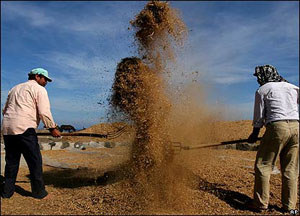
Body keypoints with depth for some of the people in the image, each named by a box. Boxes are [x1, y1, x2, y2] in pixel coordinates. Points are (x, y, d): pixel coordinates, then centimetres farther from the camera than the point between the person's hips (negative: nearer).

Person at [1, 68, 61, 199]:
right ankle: (38, 192, 6)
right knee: (35, 161, 0)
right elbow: (44, 112, -9)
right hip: (24, 129, -8)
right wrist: (52, 128, -1)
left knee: (11, 161, 16)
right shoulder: (39, 89, 2)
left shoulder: (15, 88, 25)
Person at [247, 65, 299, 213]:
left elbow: (259, 116, 5)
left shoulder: (262, 90, 4)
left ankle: (261, 203, 6)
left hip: (277, 127, -5)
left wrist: (254, 134, 15)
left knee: (263, 166, 3)